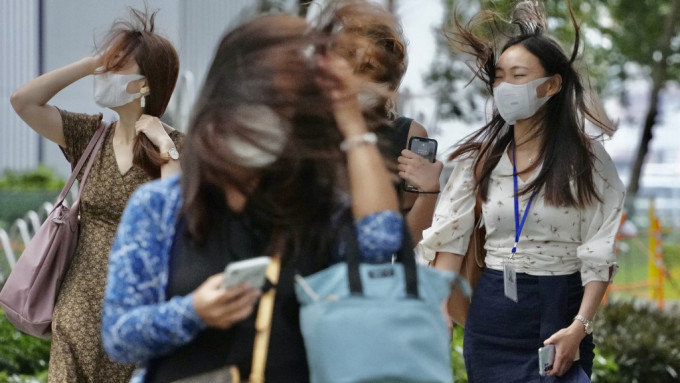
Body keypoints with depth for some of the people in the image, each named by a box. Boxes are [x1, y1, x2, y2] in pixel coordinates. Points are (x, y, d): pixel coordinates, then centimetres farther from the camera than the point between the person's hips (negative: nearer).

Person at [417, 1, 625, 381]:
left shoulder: (586, 157, -6)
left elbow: (601, 252, -9)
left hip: (560, 309, -3)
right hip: (493, 310, 3)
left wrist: (581, 326, -18)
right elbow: (450, 237, 2)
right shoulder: (480, 155, 3)